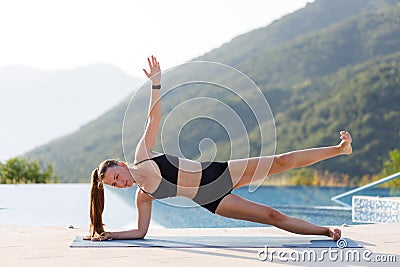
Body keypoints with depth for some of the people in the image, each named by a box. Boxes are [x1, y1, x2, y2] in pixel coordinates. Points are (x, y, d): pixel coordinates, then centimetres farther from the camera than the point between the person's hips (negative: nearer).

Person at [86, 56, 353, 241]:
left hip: (219, 171, 1)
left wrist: (156, 82, -14)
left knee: (281, 162, -6)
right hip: (211, 200, 0)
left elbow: (154, 116, -6)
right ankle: (325, 231, 7)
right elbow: (141, 232, 6)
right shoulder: (143, 196, 0)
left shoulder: (142, 153, -2)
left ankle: (338, 148, 5)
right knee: (272, 216, -6)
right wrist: (107, 234, -2)